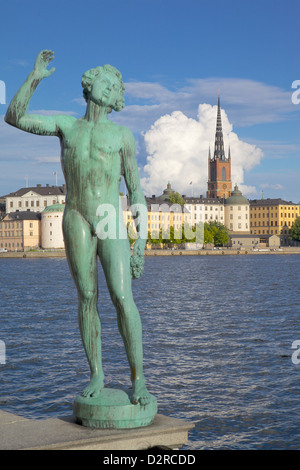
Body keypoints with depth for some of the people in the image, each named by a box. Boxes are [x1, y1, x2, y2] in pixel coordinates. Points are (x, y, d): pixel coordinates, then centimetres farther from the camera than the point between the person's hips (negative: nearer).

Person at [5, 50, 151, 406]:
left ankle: (138, 379, -3)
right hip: (76, 220, 2)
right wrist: (35, 76, -2)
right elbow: (14, 117, 4)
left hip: (112, 224, -1)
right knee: (87, 298, 2)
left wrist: (142, 240, -3)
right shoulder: (66, 125, 13)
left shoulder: (123, 136, 7)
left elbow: (136, 192, 5)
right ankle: (96, 375, 14)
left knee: (123, 298, -11)